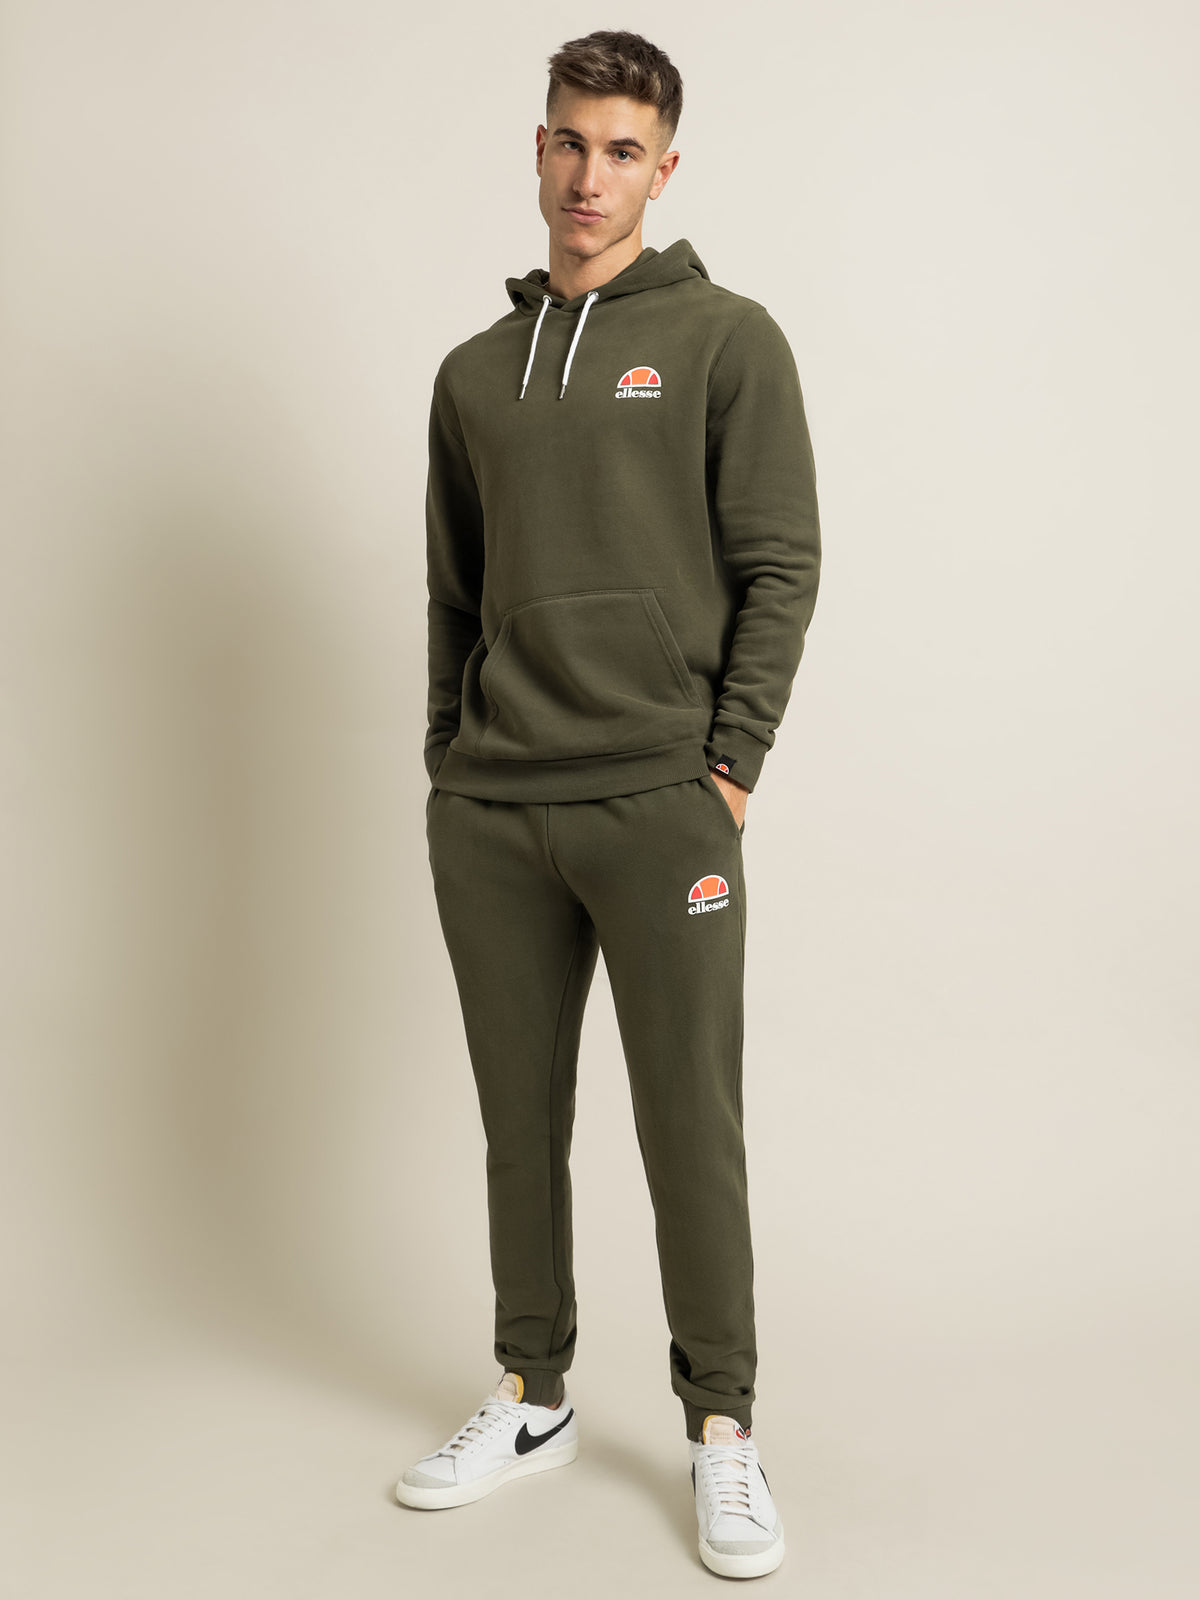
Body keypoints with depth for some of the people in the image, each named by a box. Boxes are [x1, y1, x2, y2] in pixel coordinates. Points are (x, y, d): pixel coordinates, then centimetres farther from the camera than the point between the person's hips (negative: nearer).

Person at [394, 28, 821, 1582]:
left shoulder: (727, 339, 2)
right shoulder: (473, 373, 15)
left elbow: (779, 567, -3)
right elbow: (454, 593, 17)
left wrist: (730, 764, -10)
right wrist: (449, 754, 8)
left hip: (660, 803, -4)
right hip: (487, 813, 4)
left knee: (689, 1129, 1)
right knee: (520, 1120, 12)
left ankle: (722, 1430, 16)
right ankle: (530, 1399, 27)